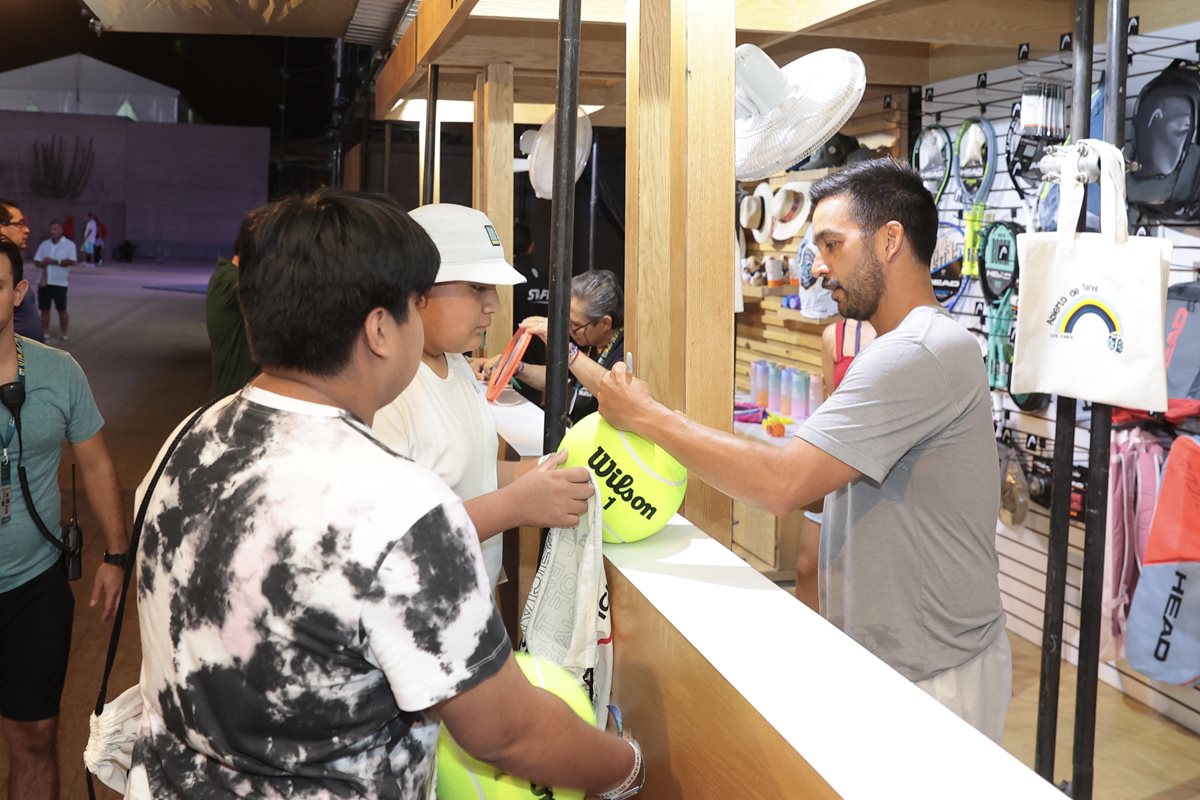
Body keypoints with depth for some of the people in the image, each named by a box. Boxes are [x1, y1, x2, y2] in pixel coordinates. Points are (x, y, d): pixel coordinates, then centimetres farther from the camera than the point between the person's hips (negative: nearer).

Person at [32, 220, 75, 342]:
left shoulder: (69, 244, -3)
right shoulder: (44, 244, 11)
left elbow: (72, 262, -15)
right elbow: (36, 261, 9)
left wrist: (54, 262, -18)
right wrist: (42, 263, -14)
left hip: (60, 283, -4)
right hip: (44, 282, 4)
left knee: (62, 310, 1)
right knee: (45, 309, 6)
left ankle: (63, 334, 12)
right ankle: (45, 334, 12)